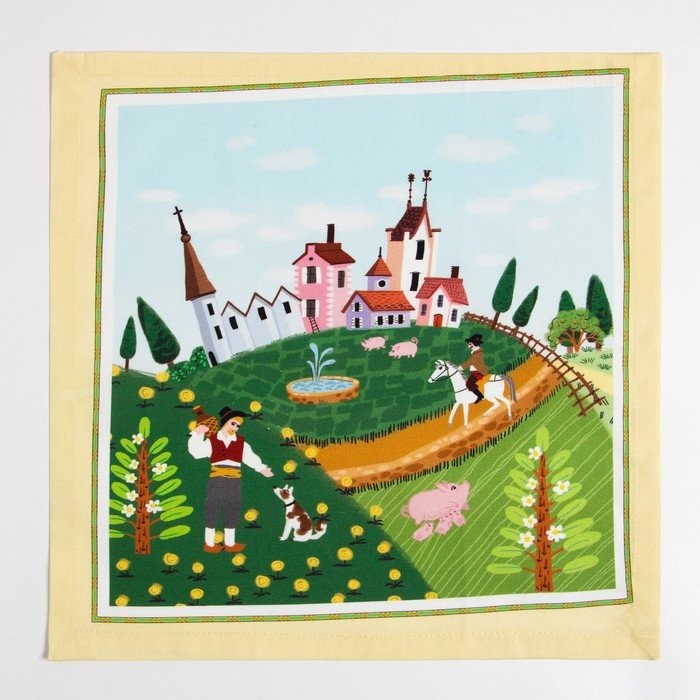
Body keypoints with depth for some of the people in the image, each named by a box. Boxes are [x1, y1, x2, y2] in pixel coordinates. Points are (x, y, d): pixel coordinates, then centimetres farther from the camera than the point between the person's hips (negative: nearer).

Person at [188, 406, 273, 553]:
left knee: (232, 512, 11)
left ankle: (230, 543, 23)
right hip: (216, 481, -3)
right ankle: (209, 543, 14)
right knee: (212, 511, 3)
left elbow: (250, 457, 4)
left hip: (234, 482, 3)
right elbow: (196, 452, -6)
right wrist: (197, 434, -16)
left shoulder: (241, 443, 11)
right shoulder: (212, 441, 4)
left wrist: (261, 468, -9)